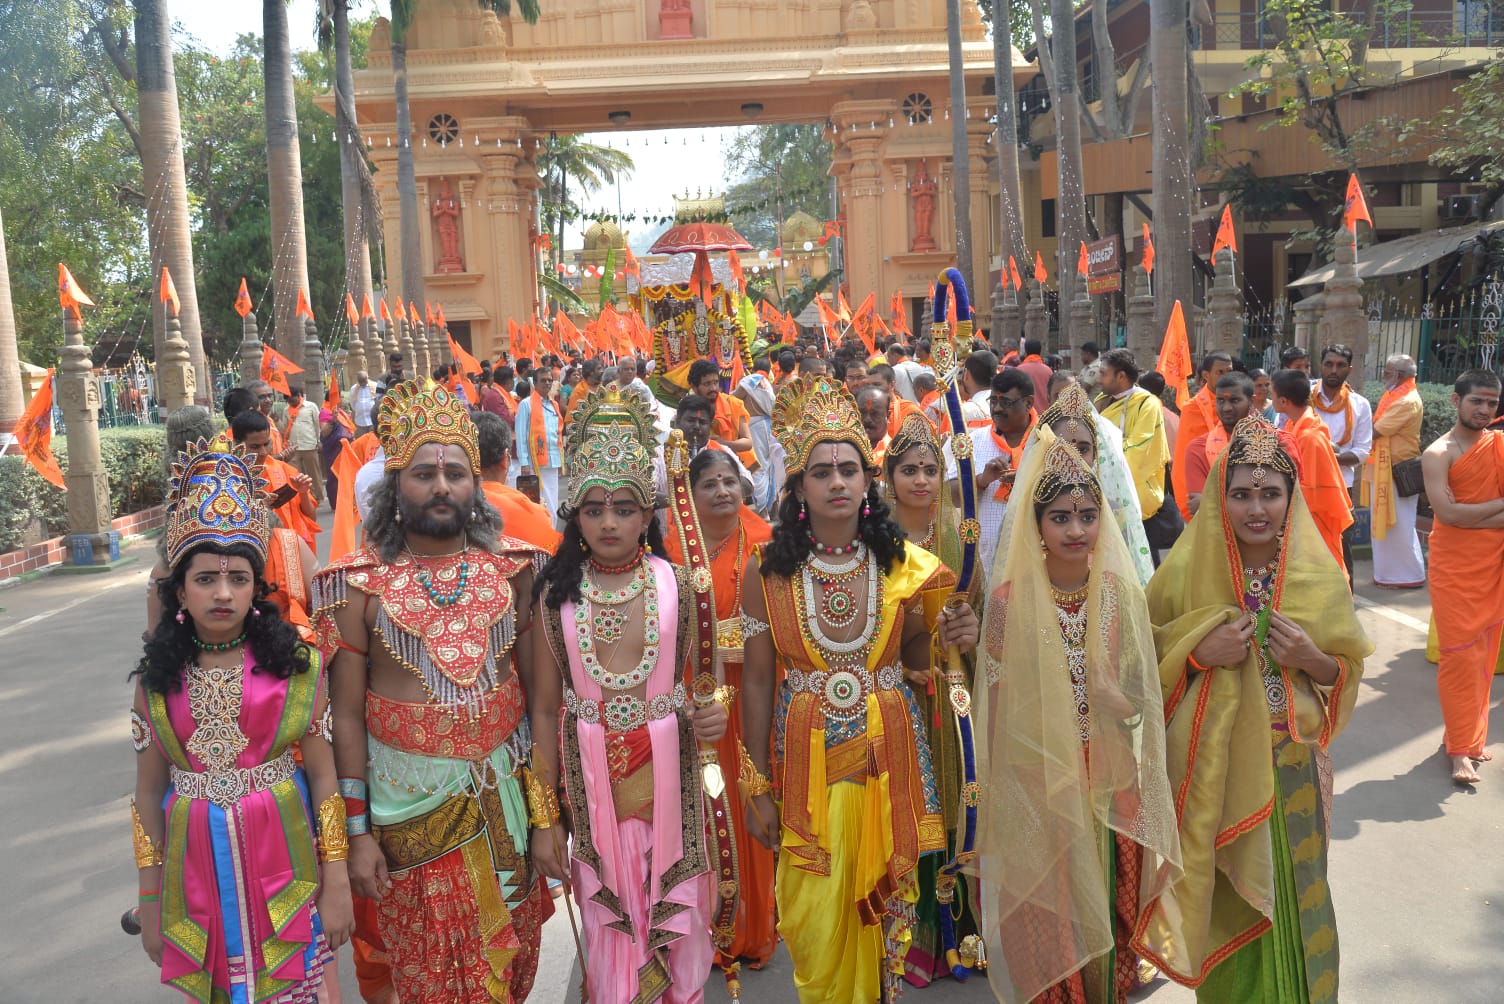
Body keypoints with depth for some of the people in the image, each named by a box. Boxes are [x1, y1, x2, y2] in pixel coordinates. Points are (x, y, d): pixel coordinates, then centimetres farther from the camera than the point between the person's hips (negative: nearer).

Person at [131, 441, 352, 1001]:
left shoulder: (296, 666, -5)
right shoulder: (158, 679, 1)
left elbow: (322, 774, -3)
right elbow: (149, 793, 6)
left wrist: (336, 882, -4)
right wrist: (151, 903, 7)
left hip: (282, 869, -2)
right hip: (197, 877, 2)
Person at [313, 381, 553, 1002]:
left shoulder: (512, 566, 0)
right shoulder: (361, 583, -7)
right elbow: (347, 715, -4)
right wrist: (358, 831, -5)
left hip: (508, 790, 2)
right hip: (411, 802, -2)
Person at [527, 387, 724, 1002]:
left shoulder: (675, 586, -4)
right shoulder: (555, 595, -4)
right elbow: (544, 709, 0)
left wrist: (710, 714, -15)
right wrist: (544, 817, -1)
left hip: (669, 784, 0)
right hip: (592, 787, 0)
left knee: (674, 924, 12)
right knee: (609, 935, 10)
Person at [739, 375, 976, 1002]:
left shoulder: (902, 566, -3)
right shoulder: (768, 573, -7)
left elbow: (912, 660, 9)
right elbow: (756, 681, -4)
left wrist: (946, 639, -14)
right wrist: (758, 789, -3)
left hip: (886, 759, 1)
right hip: (806, 762, -1)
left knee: (882, 907, 15)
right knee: (816, 928, 7)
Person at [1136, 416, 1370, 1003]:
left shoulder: (1321, 578, -4)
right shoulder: (1185, 570, -8)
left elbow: (1348, 672, 5)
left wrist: (1313, 661, -16)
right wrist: (1199, 654, -18)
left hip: (1289, 764, 1)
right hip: (1211, 767, -1)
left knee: (1288, 893, 11)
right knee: (1224, 895, 11)